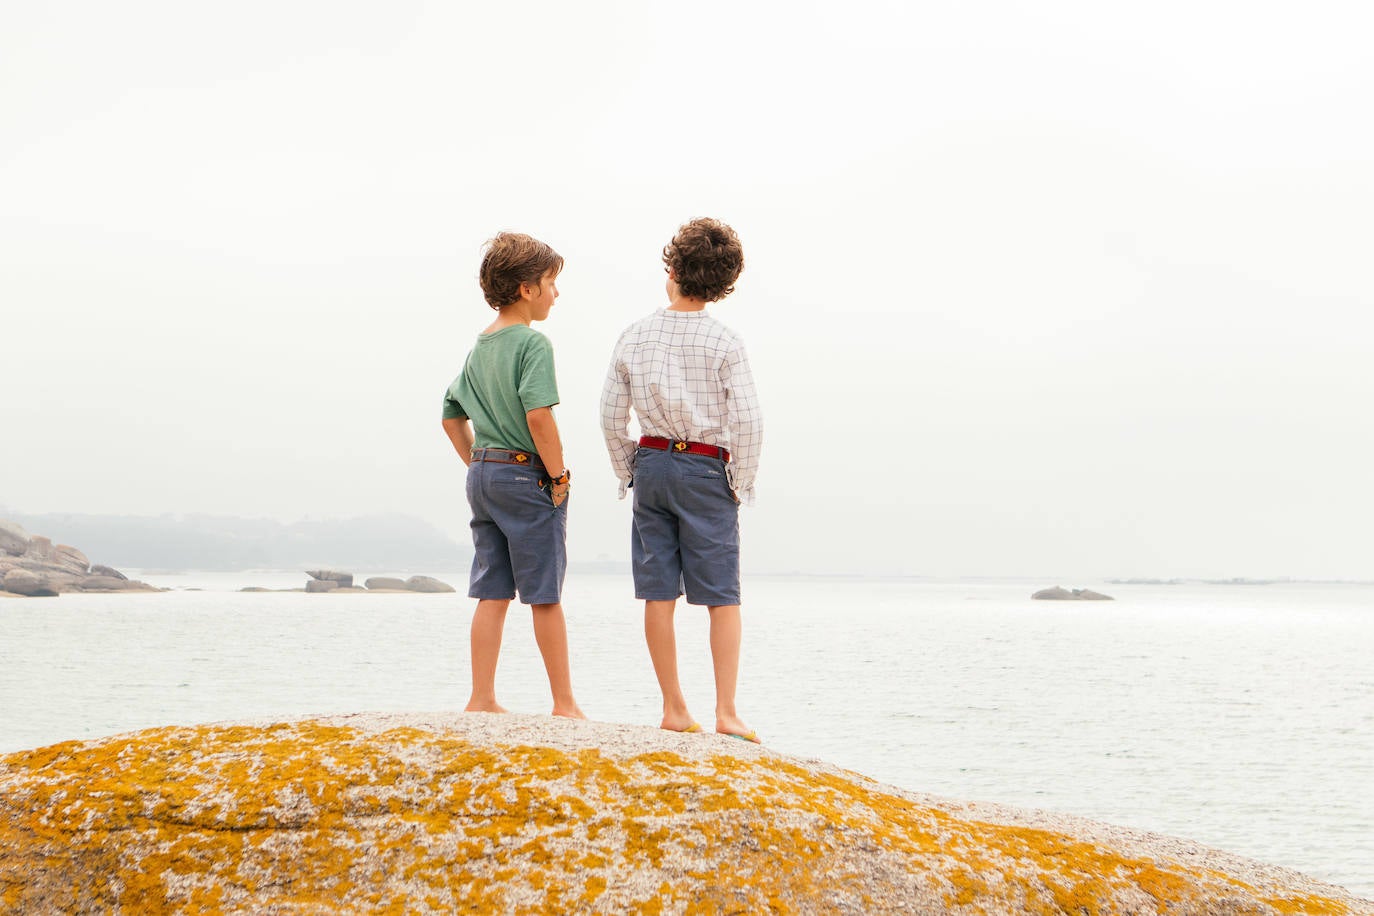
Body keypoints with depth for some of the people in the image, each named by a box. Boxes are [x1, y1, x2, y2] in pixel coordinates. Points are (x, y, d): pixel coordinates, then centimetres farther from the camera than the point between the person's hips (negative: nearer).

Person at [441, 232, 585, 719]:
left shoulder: (479, 347, 13)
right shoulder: (532, 342, -13)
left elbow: (452, 416, 19)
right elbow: (538, 415, -23)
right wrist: (558, 476, -14)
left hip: (483, 475, 8)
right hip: (527, 475, -8)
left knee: (492, 593, 10)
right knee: (545, 596, -1)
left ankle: (482, 699, 10)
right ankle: (564, 704, 6)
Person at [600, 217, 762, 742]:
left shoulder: (634, 336, 2)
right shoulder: (724, 343, -8)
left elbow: (611, 415, 4)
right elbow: (747, 419, -13)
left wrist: (629, 473, 14)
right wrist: (742, 483, -1)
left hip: (652, 464, 3)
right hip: (706, 470, -3)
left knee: (658, 595, 7)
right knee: (723, 598, 1)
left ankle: (674, 709, 10)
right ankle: (726, 712, -4)